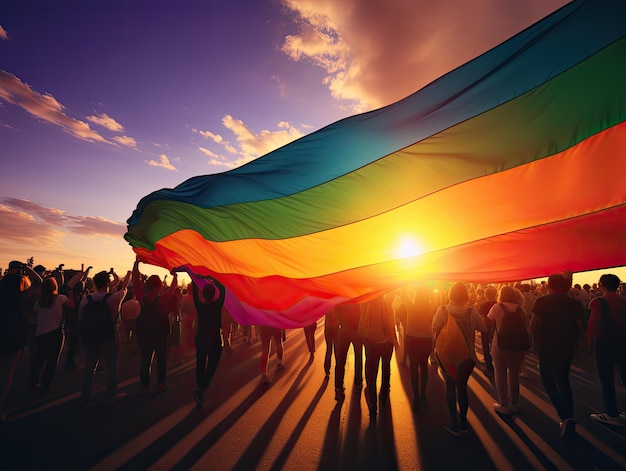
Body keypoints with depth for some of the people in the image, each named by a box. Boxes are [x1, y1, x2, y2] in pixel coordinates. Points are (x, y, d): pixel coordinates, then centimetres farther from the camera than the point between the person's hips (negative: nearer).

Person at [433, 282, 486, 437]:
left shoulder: (442, 310, -14)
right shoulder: (472, 311, -10)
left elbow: (435, 330, -18)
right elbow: (484, 328, -5)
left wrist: (436, 345, -3)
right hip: (467, 356, 2)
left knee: (450, 386, 13)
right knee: (462, 386, 18)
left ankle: (454, 423, 15)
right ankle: (463, 422, 26)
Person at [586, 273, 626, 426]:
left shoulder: (597, 302, -14)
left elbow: (593, 323, -17)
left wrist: (588, 337, -3)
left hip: (604, 343, -5)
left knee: (606, 379, 5)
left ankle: (612, 414, 13)